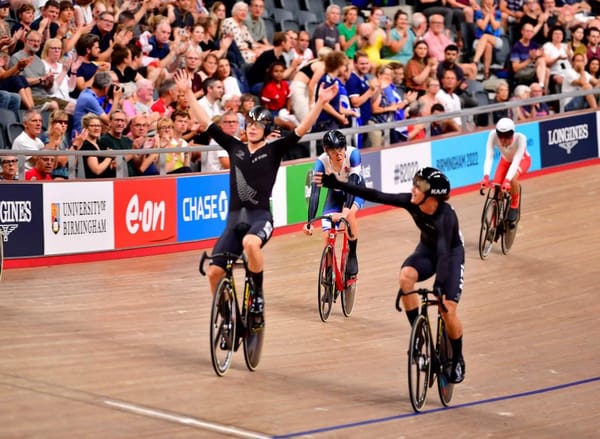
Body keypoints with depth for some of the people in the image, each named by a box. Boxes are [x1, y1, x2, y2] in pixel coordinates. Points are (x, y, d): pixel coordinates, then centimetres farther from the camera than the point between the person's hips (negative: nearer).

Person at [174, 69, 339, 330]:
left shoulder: (274, 150, 3)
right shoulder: (235, 147, 12)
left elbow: (303, 129, -7)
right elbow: (205, 123, 14)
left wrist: (320, 103, -18)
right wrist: (188, 93, 11)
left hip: (261, 216, -4)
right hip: (235, 217, 4)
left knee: (250, 243, -39)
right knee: (214, 272, -7)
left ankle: (258, 298, -19)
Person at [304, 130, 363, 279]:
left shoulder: (353, 154, -33)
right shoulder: (321, 162, -30)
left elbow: (353, 183, -40)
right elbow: (315, 193, -35)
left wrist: (346, 210, -56)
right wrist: (310, 222, -47)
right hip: (335, 194, 2)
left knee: (350, 214, -35)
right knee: (327, 236, -13)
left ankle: (352, 256, -15)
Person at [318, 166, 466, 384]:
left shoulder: (445, 216, -36)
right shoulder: (411, 202, -23)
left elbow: (443, 253, -43)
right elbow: (375, 196, -22)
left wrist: (438, 287, -53)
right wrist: (335, 184, -24)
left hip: (451, 254, -4)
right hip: (427, 248, 4)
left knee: (448, 311, -14)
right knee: (406, 275, -29)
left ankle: (457, 360, 13)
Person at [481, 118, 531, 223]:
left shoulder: (520, 138, -40)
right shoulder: (493, 135, -35)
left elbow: (516, 161, -45)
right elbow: (489, 157, -40)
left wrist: (507, 180, -59)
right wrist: (486, 177, -55)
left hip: (522, 160, -3)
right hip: (505, 160, 3)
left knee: (512, 179, -33)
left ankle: (514, 208, -7)